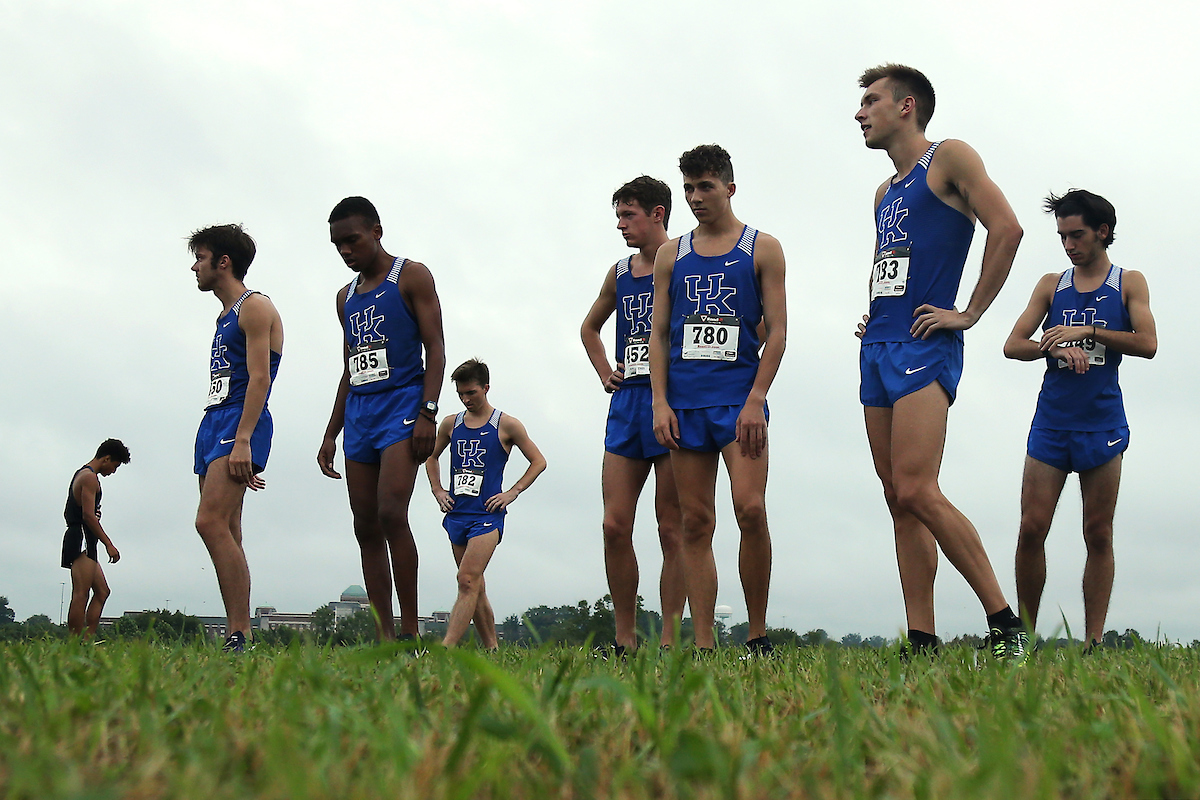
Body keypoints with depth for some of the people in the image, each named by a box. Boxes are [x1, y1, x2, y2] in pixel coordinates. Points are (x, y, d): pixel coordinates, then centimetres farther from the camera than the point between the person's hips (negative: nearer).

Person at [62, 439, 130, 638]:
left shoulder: (81, 474, 24)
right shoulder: (90, 477, -9)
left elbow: (68, 513, 29)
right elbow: (88, 515, -19)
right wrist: (109, 544, -19)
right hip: (82, 541, -11)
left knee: (102, 591, 10)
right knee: (80, 595, -14)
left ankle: (87, 639, 1)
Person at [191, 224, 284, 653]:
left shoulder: (255, 307, -3)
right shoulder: (225, 317, 25)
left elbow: (258, 378, -14)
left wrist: (242, 440, -24)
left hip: (241, 422, -10)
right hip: (213, 423, 10)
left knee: (211, 522, -23)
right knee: (226, 535, 3)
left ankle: (239, 636, -26)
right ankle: (237, 637, 2)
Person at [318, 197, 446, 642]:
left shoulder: (411, 277, 3)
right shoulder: (346, 297, 22)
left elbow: (435, 349, -5)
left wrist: (428, 412, -17)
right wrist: (331, 434, 19)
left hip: (402, 405, -7)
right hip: (359, 413, 7)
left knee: (391, 514, -21)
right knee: (366, 528, 1)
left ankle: (409, 630, -16)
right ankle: (383, 638, 2)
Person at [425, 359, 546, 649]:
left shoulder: (506, 425, 0)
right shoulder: (451, 424, 11)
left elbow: (538, 462, 6)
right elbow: (431, 457, 27)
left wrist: (512, 492, -4)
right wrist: (437, 490, 13)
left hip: (487, 514, -5)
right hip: (456, 513, 5)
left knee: (468, 581, -17)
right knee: (475, 587, 8)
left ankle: (445, 649, -27)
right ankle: (492, 648, 15)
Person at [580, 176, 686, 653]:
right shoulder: (619, 273, 16)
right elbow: (589, 327, 33)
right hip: (626, 402, 6)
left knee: (672, 529, -2)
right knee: (615, 526, 0)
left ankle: (669, 642, 2)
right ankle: (624, 640, 8)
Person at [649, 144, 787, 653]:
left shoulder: (762, 248, 6)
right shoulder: (671, 255, 14)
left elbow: (777, 330, 0)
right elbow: (659, 333, 13)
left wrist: (755, 400, -10)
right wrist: (660, 402, 1)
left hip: (739, 398, -3)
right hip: (685, 402, 3)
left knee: (750, 508, -16)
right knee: (696, 522, 1)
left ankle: (758, 636, -4)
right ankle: (703, 645, 3)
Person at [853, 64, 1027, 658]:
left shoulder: (949, 159, 0)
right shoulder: (885, 194, 23)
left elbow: (1006, 229, -11)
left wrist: (971, 313, -12)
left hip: (923, 346, -8)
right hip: (877, 349, 8)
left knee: (916, 492, -20)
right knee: (900, 504, 2)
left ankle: (1004, 624, -13)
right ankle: (922, 643, 3)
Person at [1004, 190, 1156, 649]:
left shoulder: (1128, 283, 10)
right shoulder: (1052, 284, 14)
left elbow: (1147, 344, -4)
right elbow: (1013, 345, 7)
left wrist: (1085, 330, -12)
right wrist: (1055, 346, -11)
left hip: (1102, 421, -1)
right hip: (1052, 421, 2)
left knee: (1098, 535, -1)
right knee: (1032, 529, -7)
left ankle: (1093, 642, 1)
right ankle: (1024, 637, 3)